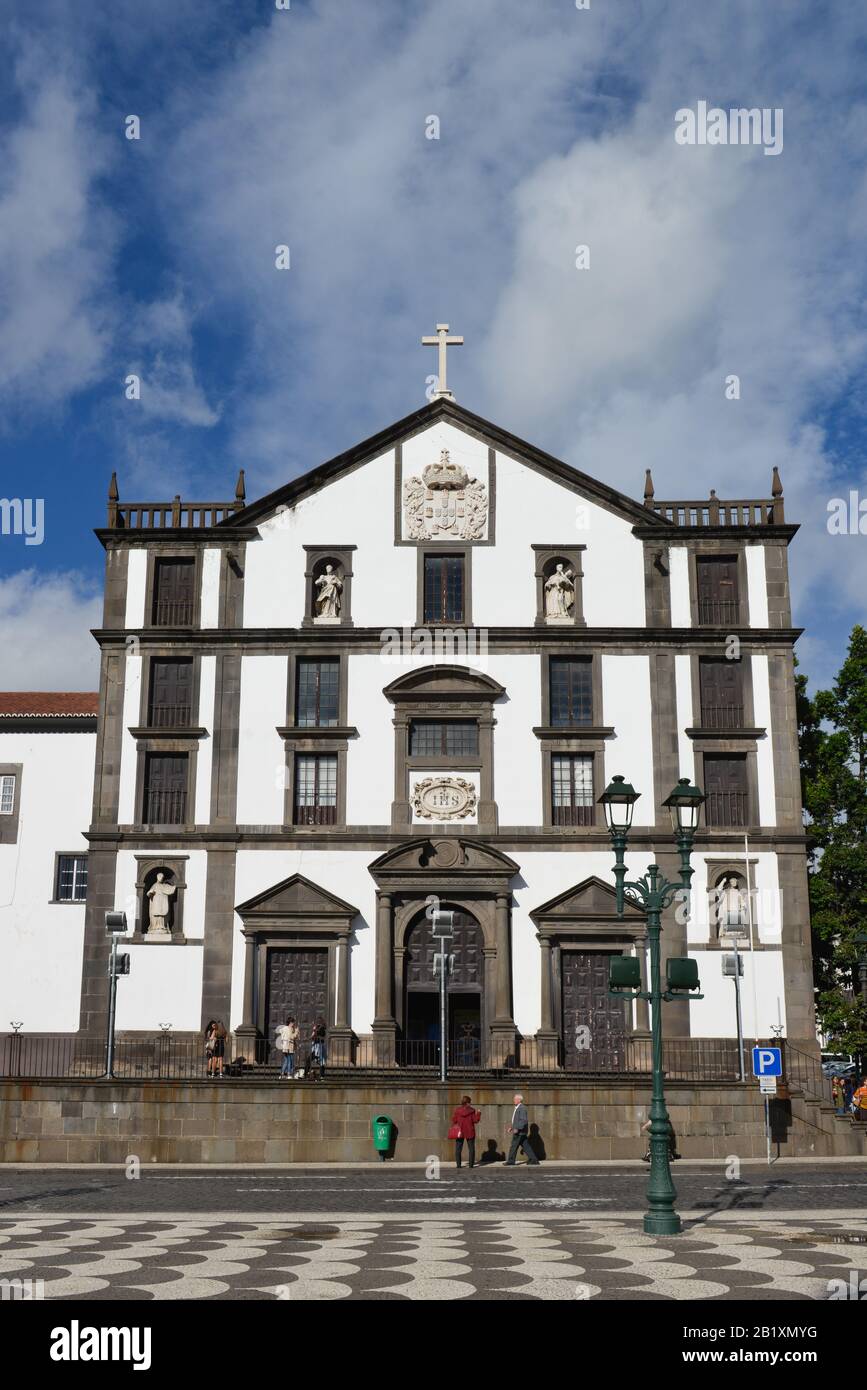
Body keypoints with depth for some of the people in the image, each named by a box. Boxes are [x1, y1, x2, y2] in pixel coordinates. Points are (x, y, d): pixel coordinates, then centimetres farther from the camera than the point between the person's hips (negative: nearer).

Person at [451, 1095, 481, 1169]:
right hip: (470, 1132, -1)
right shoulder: (471, 1111, -9)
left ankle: (458, 1164, 1)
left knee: (458, 1148, 7)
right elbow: (475, 1120, -8)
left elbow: (454, 1120, -3)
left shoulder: (457, 1110, -5)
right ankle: (471, 1164, 4)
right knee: (471, 1148, 9)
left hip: (459, 1132, 1)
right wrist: (478, 1114, 4)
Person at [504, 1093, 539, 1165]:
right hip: (518, 1131, 10)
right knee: (525, 1146, 9)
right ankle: (533, 1160, 9)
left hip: (520, 1131, -10)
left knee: (514, 1146, -4)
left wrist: (517, 1129, -26)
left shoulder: (522, 1108, -16)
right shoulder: (518, 1108, 16)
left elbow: (523, 1120, -24)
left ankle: (510, 1162, 2)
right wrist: (512, 1127, 20)